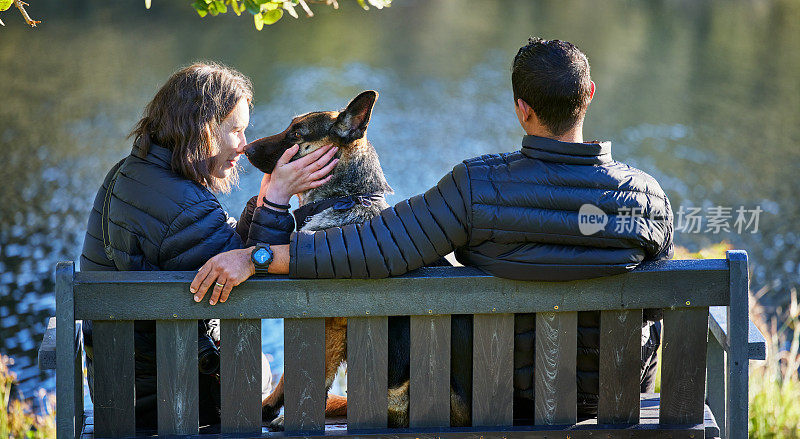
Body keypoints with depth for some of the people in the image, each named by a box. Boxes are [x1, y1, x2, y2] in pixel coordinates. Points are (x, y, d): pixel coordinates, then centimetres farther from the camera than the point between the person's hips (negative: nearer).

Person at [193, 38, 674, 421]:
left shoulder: (478, 187, -26)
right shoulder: (647, 196, -18)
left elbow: (378, 247, -29)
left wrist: (258, 256, -24)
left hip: (506, 392, -1)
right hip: (617, 392, 1)